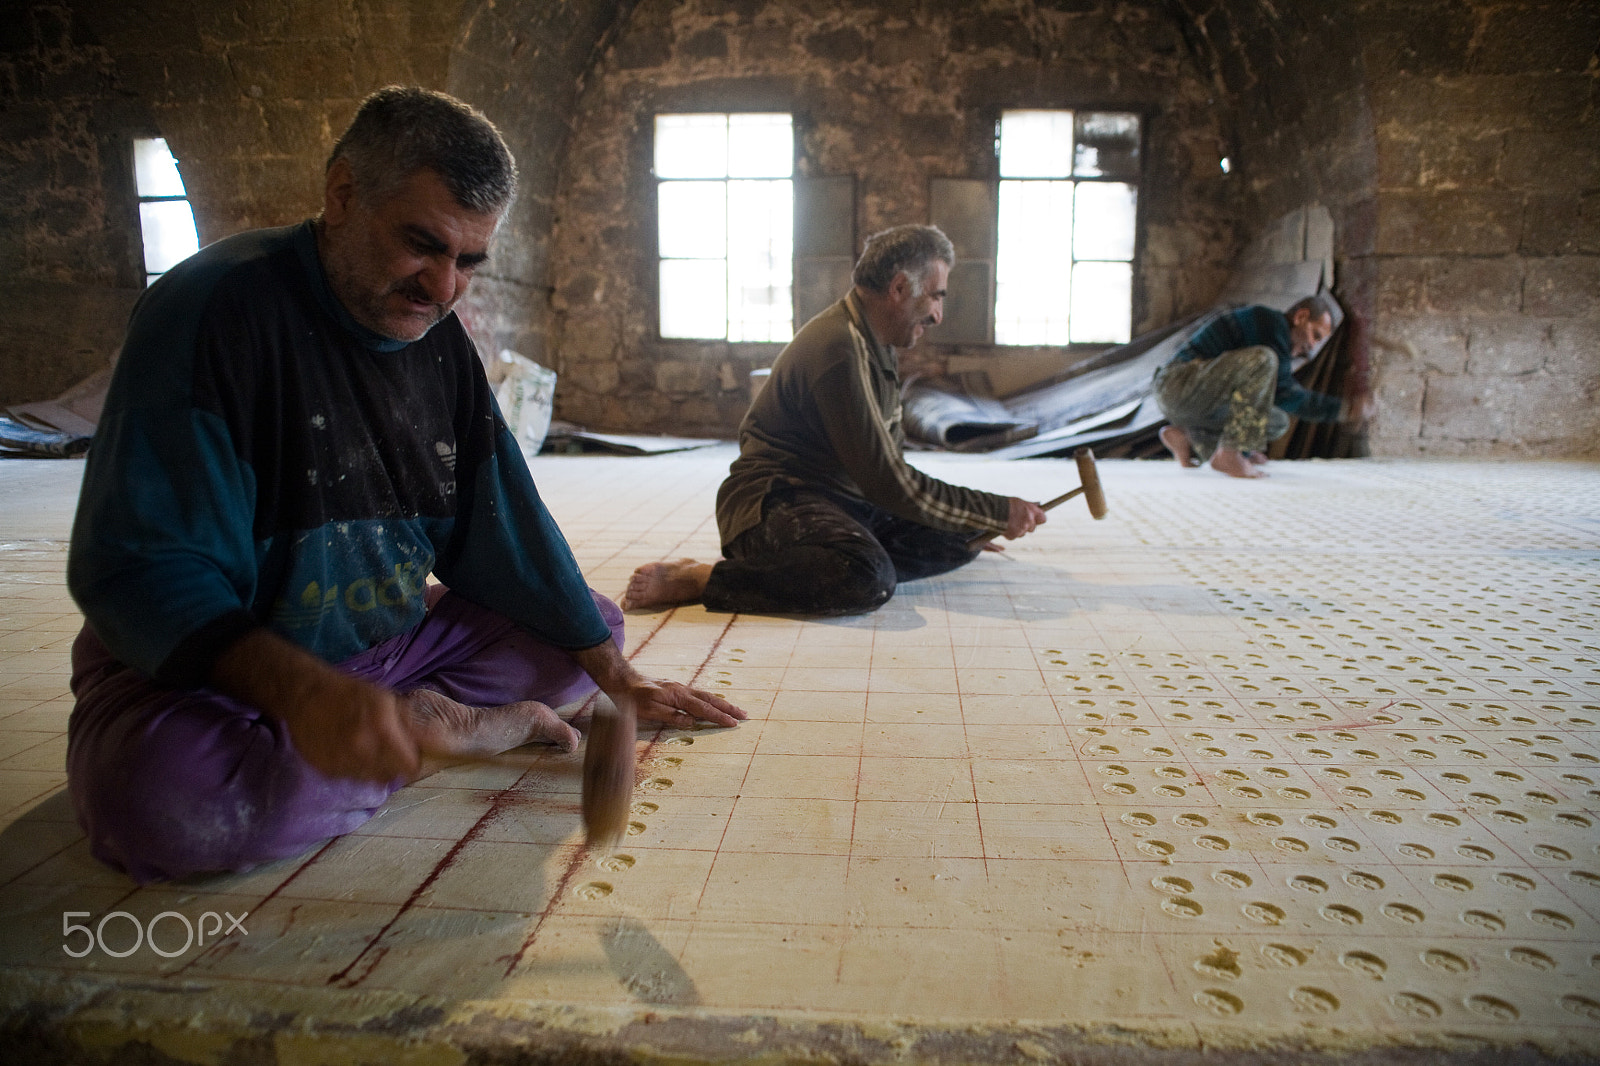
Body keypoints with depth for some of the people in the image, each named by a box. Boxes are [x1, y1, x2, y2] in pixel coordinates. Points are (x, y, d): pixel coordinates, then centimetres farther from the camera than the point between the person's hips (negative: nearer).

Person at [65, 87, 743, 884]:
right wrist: (300, 690, -45)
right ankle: (450, 729, -16)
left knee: (597, 622, 4)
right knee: (161, 793, -38)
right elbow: (137, 568, -26)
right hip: (198, 663, -5)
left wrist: (613, 674, 2)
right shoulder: (214, 308, -19)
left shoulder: (438, 339, 2)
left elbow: (502, 527, 6)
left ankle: (414, 723, -13)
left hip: (390, 643, 6)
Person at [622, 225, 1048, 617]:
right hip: (777, 499, -11)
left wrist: (986, 521, 14)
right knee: (870, 578, -37)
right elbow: (888, 483, -22)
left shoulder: (877, 344, 13)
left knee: (960, 539, 5)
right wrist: (1000, 512, -13)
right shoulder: (841, 348, -21)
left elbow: (889, 459, 20)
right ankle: (693, 580, -22)